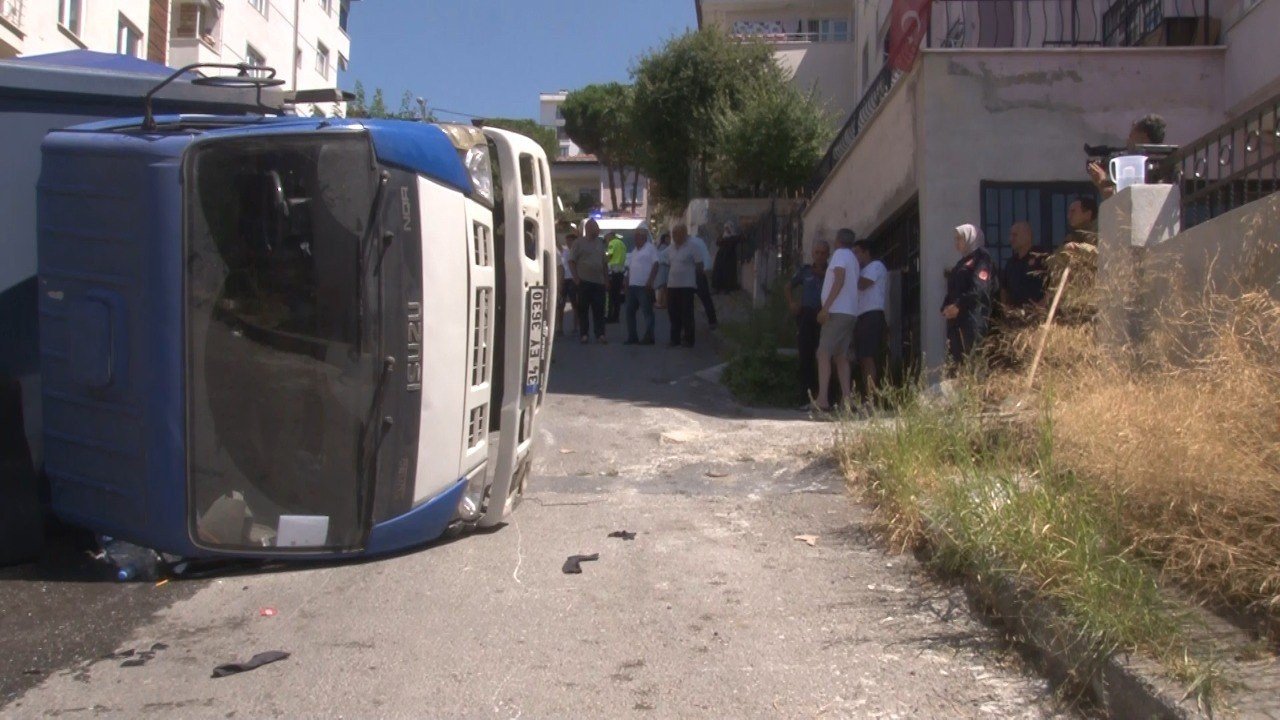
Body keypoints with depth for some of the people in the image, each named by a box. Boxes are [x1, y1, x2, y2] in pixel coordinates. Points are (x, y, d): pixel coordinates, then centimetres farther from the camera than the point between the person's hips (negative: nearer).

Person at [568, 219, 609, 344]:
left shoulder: (600, 243, 15)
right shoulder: (579, 242, -1)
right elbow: (571, 261, -3)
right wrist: (576, 277, -10)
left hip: (599, 281, 4)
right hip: (584, 281, -4)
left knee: (599, 309, 1)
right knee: (583, 309, 0)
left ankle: (600, 334, 2)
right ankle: (584, 334, 5)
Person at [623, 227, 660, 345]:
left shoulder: (650, 248, -5)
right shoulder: (634, 251, 20)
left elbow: (655, 265, -13)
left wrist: (650, 281, -20)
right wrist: (627, 283, 16)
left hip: (644, 286, -9)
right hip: (632, 286, 9)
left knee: (647, 312, -5)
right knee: (630, 311, 9)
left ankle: (649, 337, -3)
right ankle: (632, 337, 15)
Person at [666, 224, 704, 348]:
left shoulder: (692, 246, -10)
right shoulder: (673, 246, 10)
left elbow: (700, 266, -8)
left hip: (687, 285, -7)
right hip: (672, 285, 7)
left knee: (686, 314, -2)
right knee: (673, 312, 9)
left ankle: (688, 339, 6)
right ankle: (675, 338, 18)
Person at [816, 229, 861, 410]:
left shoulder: (840, 254, -4)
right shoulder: (854, 259, 23)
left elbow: (839, 280, -17)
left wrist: (826, 307, -21)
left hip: (837, 312, -9)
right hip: (850, 313, 9)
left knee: (823, 354, -13)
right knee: (841, 357, 9)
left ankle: (822, 400, -22)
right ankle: (846, 398, 2)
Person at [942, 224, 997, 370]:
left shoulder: (981, 260, -3)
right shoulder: (963, 262, 24)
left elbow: (979, 291, -16)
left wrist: (958, 306, -18)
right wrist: (946, 307, 6)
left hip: (973, 319, -9)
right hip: (957, 320, 9)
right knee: (957, 359, 5)